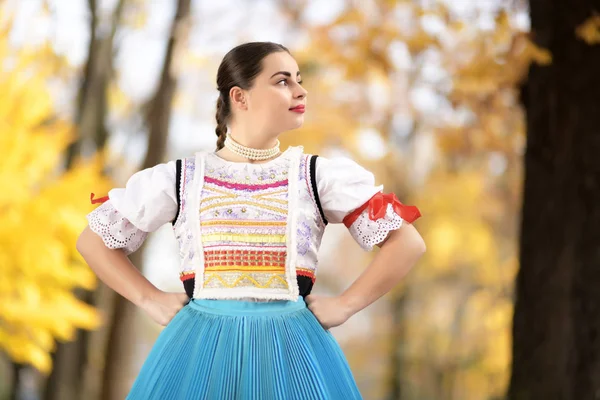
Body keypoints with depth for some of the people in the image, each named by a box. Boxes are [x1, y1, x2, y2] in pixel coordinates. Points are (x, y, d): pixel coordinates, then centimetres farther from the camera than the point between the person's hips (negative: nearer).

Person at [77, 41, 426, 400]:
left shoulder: (319, 176, 3)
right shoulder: (181, 179, 4)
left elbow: (408, 243, 2)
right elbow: (93, 241, 12)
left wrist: (344, 306, -3)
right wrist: (152, 301, 2)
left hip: (291, 348, 0)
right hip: (202, 348, 0)